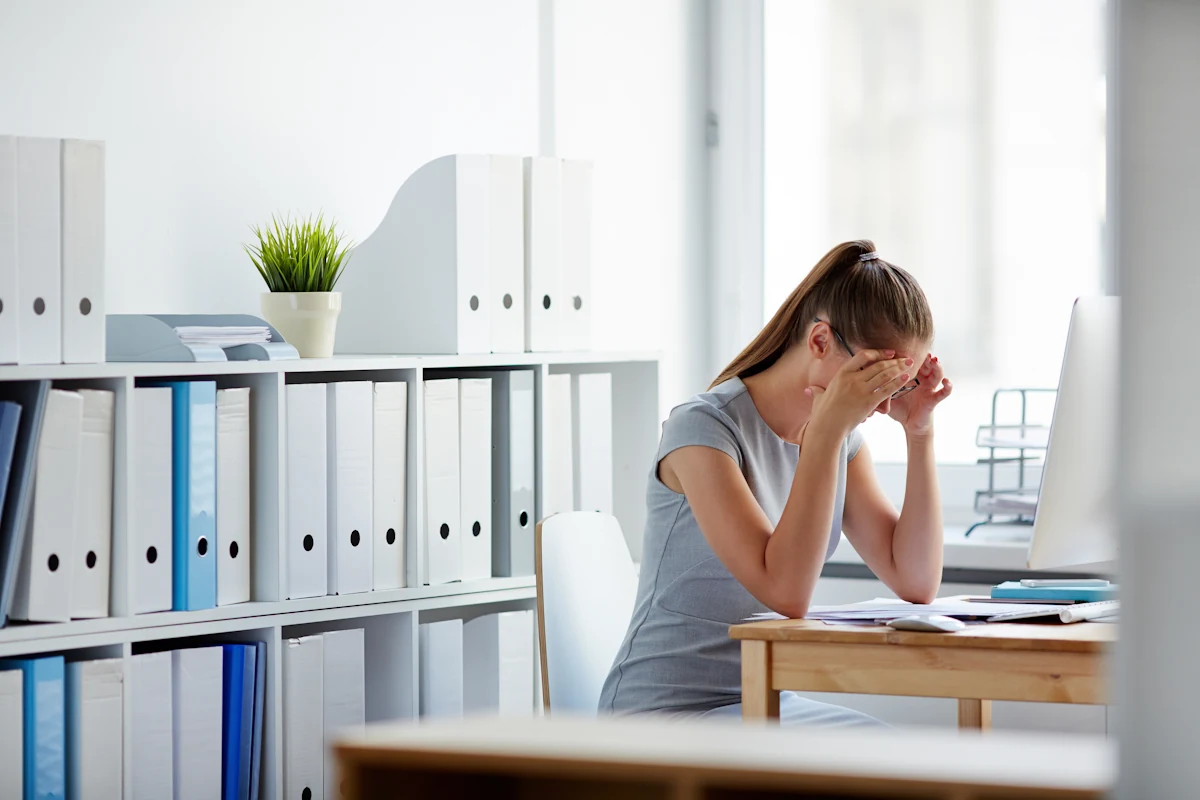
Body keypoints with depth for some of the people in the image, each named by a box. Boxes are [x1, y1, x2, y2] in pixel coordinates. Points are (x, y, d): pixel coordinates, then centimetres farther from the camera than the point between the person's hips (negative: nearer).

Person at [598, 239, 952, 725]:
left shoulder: (843, 438, 8)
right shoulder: (704, 428, -15)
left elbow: (917, 584, 4)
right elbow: (785, 592, -25)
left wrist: (920, 432, -2)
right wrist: (826, 428, -25)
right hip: (666, 716, -8)